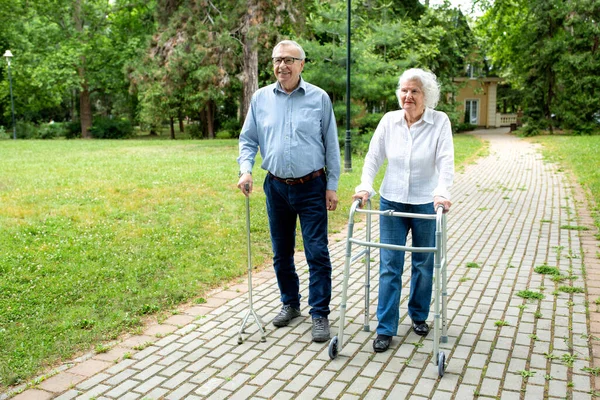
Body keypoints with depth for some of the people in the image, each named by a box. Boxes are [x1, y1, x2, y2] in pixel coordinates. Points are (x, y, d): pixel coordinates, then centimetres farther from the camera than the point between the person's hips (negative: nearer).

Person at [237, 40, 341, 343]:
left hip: (312, 187, -3)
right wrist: (245, 169, -10)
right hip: (276, 187, 3)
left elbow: (331, 144, 0)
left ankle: (319, 314, 11)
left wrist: (332, 185, -2)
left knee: (317, 253, -2)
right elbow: (247, 140, 8)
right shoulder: (260, 98, 4)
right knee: (281, 253, 13)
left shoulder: (319, 98, -3)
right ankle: (290, 304, 32)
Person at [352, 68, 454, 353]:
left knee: (423, 264, 13)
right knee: (389, 265, 1)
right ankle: (385, 329, 9)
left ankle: (419, 316, 35)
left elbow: (445, 161, -16)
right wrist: (365, 186, -15)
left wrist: (442, 192, -30)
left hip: (426, 203, -1)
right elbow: (373, 157, -1)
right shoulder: (389, 120, -1)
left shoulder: (440, 121, -8)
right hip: (392, 202, 1)